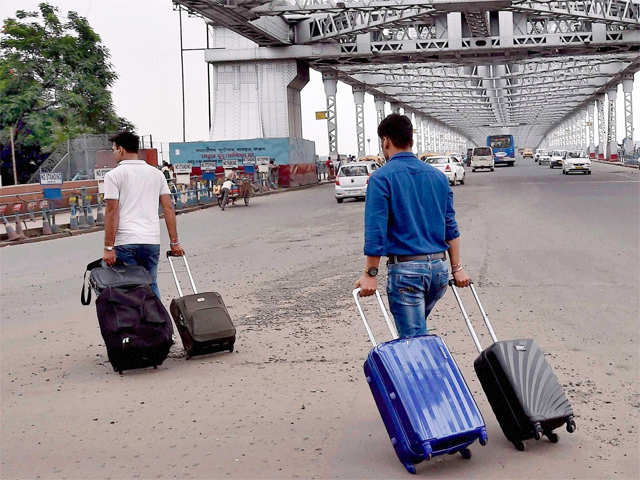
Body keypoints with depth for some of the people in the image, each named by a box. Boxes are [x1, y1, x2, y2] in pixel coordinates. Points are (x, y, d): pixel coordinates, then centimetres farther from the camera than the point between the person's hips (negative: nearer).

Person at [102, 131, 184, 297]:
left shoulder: (114, 175, -1)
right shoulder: (156, 173, 13)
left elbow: (112, 211, -8)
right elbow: (169, 208, 9)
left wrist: (108, 248, -8)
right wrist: (174, 242, 11)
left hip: (125, 242, -4)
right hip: (152, 241, 5)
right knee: (151, 287, 14)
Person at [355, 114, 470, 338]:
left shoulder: (381, 178, -6)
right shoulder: (438, 176, 11)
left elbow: (376, 230, -11)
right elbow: (450, 226, 13)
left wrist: (370, 273, -6)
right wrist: (457, 268, 16)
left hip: (405, 268, -6)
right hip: (438, 267, 6)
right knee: (417, 327, 23)